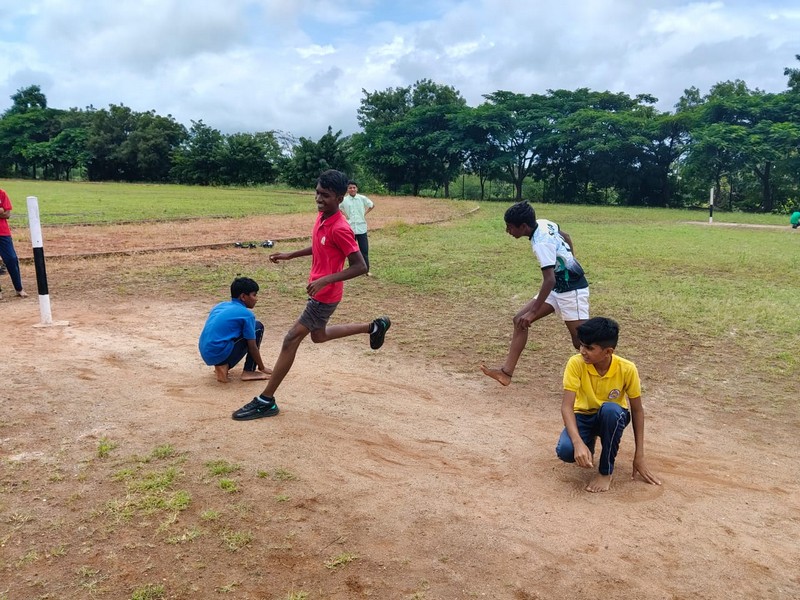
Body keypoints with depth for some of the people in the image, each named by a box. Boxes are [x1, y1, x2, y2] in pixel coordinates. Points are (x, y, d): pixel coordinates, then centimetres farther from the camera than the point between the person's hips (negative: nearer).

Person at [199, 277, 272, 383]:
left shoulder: (220, 306, 16)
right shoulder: (246, 314, -5)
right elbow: (252, 347, -3)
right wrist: (262, 368, 12)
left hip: (206, 355, 8)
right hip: (221, 354, -7)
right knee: (258, 327, 7)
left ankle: (222, 366, 12)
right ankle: (249, 372, 5)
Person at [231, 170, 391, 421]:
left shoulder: (339, 229, -26)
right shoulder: (322, 217, 1)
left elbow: (360, 266, -27)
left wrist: (325, 280, -34)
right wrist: (290, 255, 13)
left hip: (325, 295, -10)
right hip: (318, 290, 10)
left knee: (291, 339, -6)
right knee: (318, 335, 27)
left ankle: (266, 401, 4)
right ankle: (374, 327, 38)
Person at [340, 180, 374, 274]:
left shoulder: (362, 198, -3)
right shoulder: (344, 200, -4)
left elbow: (372, 205, 13)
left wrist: (365, 214, 4)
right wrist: (344, 215, 4)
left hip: (361, 228, 0)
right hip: (350, 229, 0)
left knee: (364, 250, 2)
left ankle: (367, 270, 13)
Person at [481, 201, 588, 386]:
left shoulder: (541, 243, -27)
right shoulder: (543, 223, -1)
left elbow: (549, 281, -33)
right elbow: (565, 236, 18)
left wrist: (533, 312, -33)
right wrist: (570, 263, 30)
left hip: (572, 290, -9)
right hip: (558, 288, 9)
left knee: (581, 342, -6)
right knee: (520, 319, 1)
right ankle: (507, 372, -1)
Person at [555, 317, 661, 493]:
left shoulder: (627, 369, -23)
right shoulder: (576, 363, -25)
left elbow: (637, 410, -11)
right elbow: (567, 406, -28)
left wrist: (639, 456, -11)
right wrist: (578, 442, -44)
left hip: (612, 417, 0)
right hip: (584, 416, 0)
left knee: (610, 409, -38)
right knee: (565, 450, -31)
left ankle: (606, 471, -16)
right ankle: (589, 444, 9)